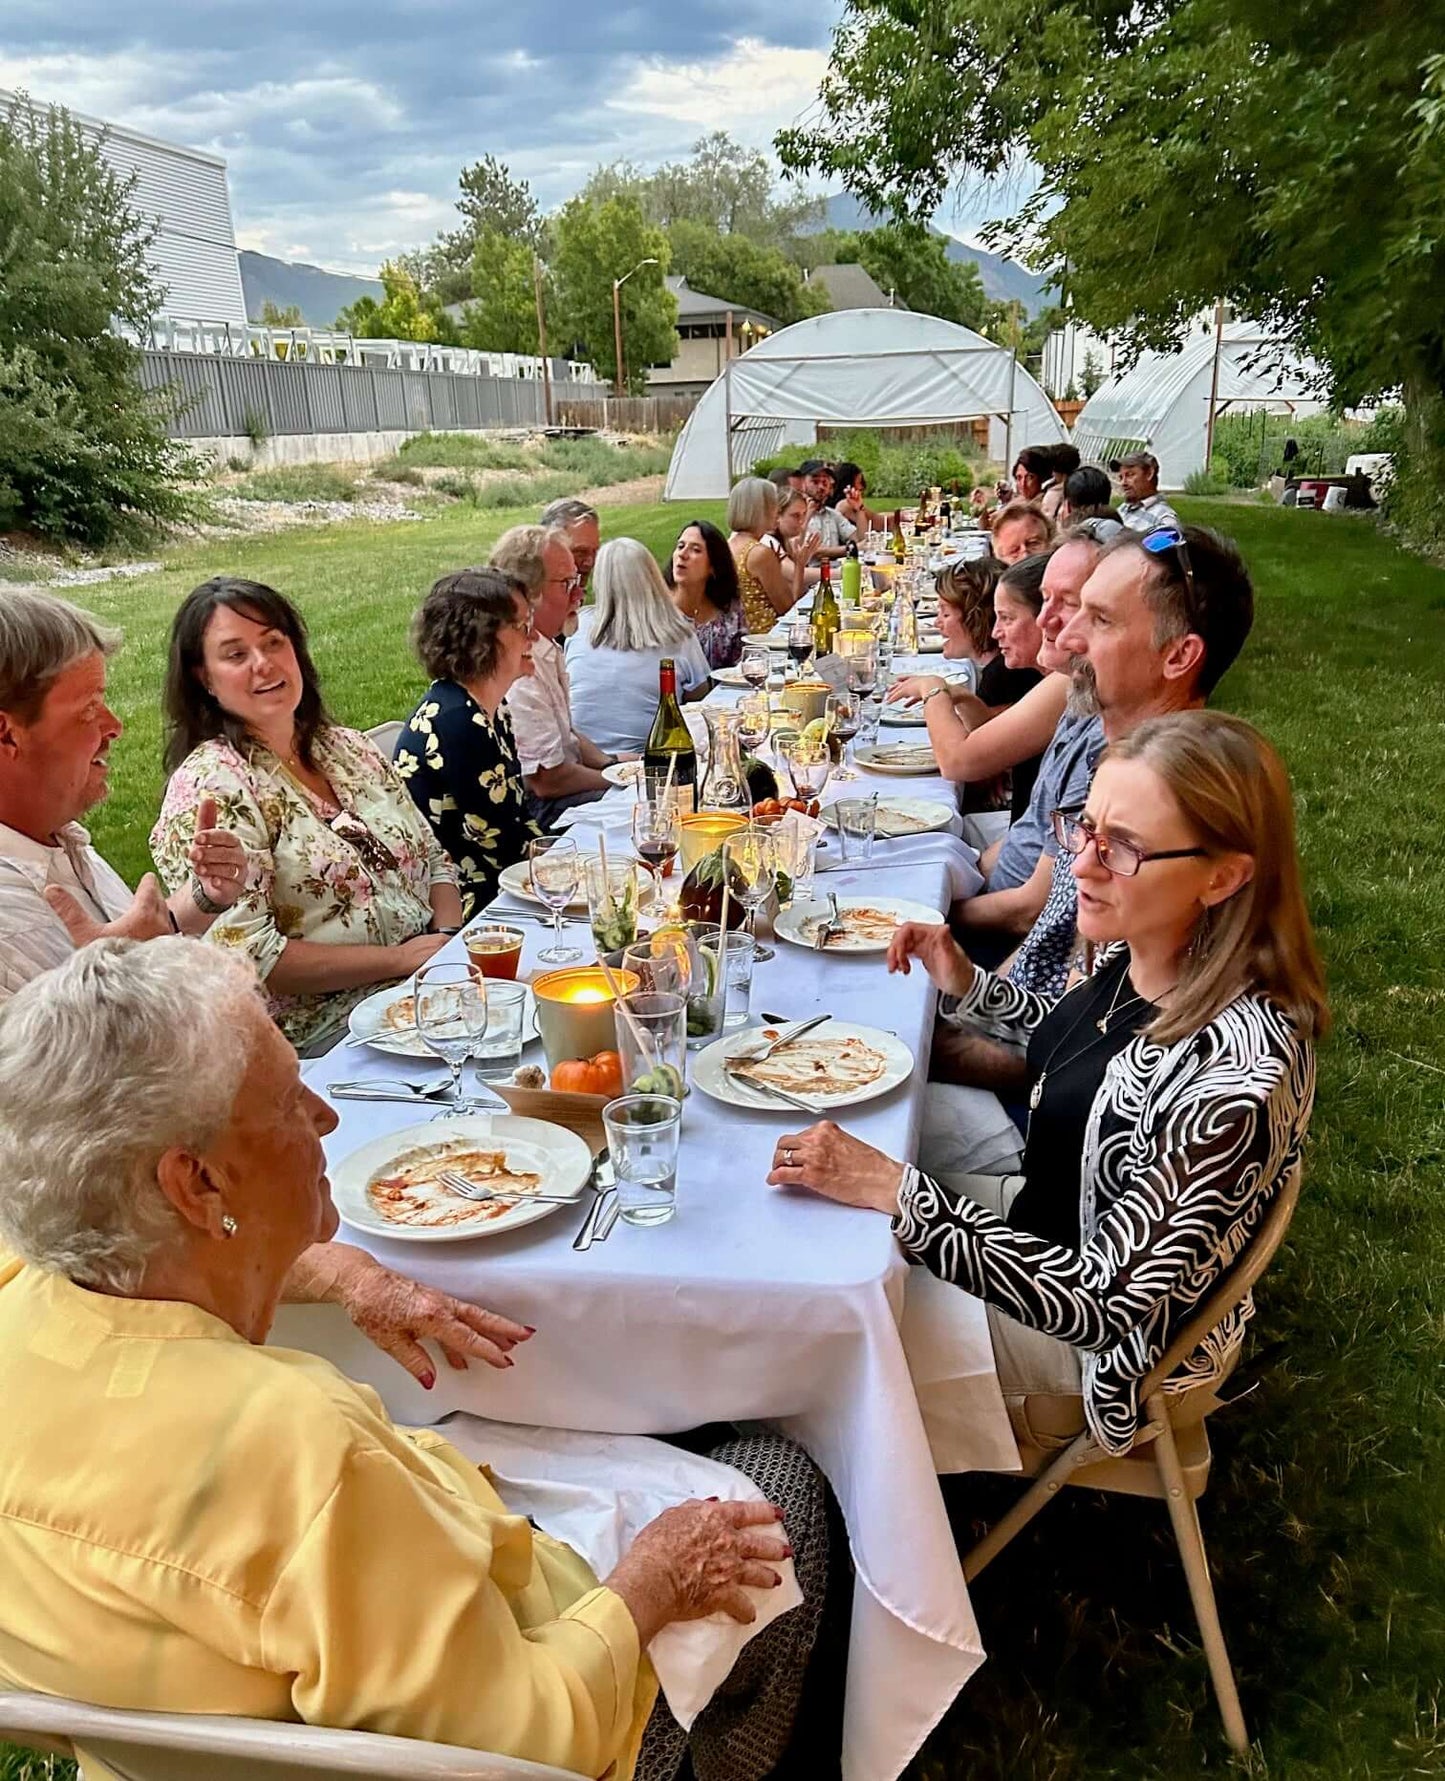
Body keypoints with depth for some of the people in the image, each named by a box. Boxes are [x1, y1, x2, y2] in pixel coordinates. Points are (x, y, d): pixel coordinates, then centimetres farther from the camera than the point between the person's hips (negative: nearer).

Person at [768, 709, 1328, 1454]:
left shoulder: (1237, 1069, -36)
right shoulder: (1135, 951, -12)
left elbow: (1106, 1302, -31)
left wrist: (890, 1188, -34)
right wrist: (970, 986, -4)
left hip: (1121, 1337, -7)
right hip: (1050, 1220, 7)